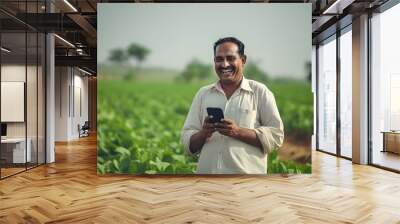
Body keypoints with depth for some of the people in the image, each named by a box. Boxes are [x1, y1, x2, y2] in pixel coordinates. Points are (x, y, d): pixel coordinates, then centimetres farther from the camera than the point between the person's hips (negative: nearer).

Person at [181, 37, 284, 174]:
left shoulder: (260, 92, 2)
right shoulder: (203, 94, 10)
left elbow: (276, 135, -3)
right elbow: (186, 141, 8)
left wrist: (238, 132, -15)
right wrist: (203, 133, -12)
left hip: (247, 174, -2)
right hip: (207, 172, 2)